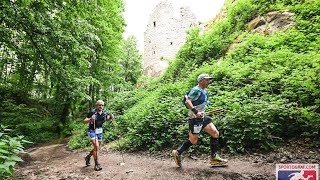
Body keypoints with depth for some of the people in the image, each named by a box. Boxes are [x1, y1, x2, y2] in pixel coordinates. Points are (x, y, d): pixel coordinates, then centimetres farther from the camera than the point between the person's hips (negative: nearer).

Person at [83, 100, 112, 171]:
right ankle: (96, 164, -4)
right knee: (96, 146, -17)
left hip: (99, 131, 6)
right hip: (92, 131, -6)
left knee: (97, 147, 15)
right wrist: (90, 119, -34)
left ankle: (88, 157, 41)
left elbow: (107, 120, 14)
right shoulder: (92, 112, -18)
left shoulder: (104, 112, -3)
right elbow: (84, 122, -15)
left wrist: (110, 117, -7)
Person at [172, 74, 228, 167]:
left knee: (215, 133, 5)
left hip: (203, 117, 10)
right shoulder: (196, 90, -15)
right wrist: (196, 112, -35)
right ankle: (177, 153, 17)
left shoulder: (204, 92, 14)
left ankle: (214, 158, 14)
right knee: (193, 141, -2)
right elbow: (187, 101, -26)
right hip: (195, 118, -9)